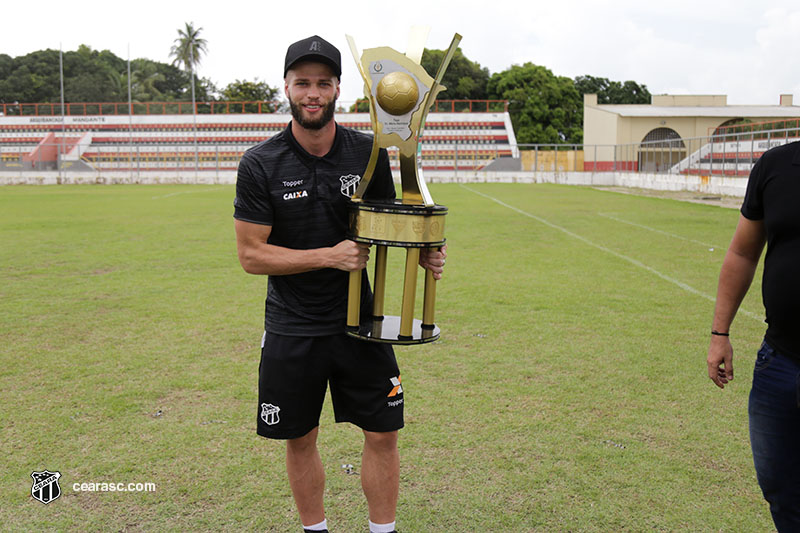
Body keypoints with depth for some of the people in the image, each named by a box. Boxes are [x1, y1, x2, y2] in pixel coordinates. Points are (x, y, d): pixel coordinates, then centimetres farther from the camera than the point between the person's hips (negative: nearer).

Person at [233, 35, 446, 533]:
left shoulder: (369, 153, -2)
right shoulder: (261, 165, -9)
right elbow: (251, 254, -9)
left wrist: (422, 253, -11)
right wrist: (329, 256, -18)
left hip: (358, 320, 2)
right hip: (292, 328, -1)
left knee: (383, 433, 7)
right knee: (300, 440, 13)